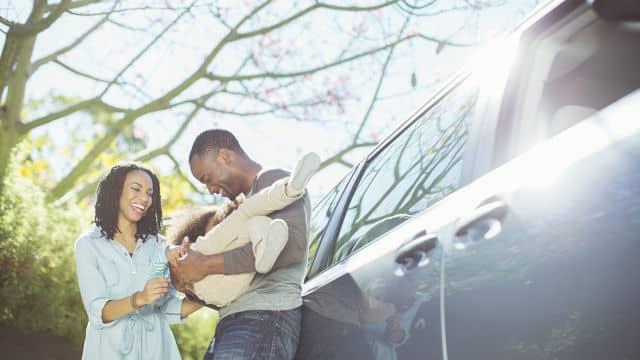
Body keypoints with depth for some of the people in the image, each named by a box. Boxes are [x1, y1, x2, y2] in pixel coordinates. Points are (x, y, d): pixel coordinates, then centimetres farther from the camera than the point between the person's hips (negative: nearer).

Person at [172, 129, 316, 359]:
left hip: (266, 317, -10)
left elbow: (292, 245, -19)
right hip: (232, 322, 10)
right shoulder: (250, 200, 28)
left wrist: (207, 265, -14)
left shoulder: (274, 180, -1)